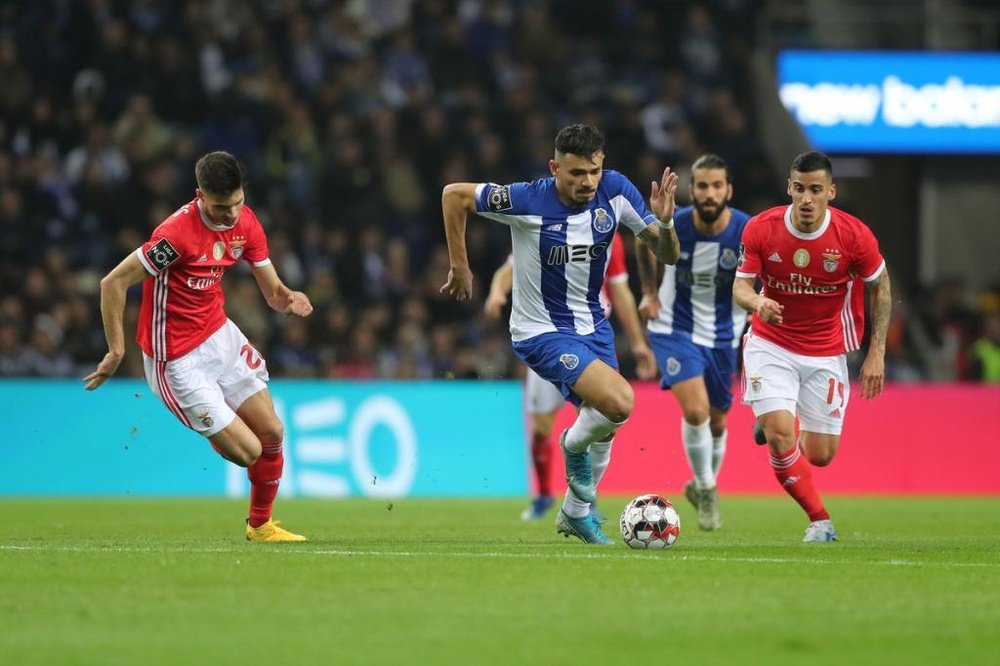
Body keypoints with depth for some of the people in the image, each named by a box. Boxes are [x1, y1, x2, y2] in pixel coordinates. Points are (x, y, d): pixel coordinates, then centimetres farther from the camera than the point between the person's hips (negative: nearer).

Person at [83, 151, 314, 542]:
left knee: (272, 433, 7)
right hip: (178, 360, -7)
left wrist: (288, 299, -20)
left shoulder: (245, 223, -3)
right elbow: (113, 283, -23)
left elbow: (272, 291, 3)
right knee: (247, 451, -10)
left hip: (220, 336, 7)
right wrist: (116, 351, -22)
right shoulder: (178, 233, -27)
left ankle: (260, 525, 29)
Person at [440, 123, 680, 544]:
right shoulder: (527, 201, -25)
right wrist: (459, 267, -8)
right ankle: (574, 444, 9)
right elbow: (453, 194, -12)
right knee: (619, 402, -25)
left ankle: (576, 511, 43)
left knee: (604, 423, 18)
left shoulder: (615, 191, -12)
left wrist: (664, 223, -28)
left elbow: (667, 256, -6)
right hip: (541, 332, -6)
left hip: (592, 326, 6)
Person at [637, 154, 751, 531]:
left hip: (722, 336, 2)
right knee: (695, 410, -21)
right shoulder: (671, 226, -17)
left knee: (717, 420, 15)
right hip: (674, 329, -2)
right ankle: (706, 490, 0)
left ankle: (703, 486, 42)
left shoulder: (748, 232, -19)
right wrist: (649, 293, 1)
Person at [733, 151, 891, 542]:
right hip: (771, 345, -1)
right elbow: (740, 285, -7)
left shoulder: (854, 235, -16)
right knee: (780, 436, -20)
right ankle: (820, 521, -2)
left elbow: (880, 287, 0)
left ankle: (773, 421, 39)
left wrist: (876, 353, -4)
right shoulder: (760, 229, -15)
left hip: (826, 352, 1)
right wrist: (756, 302, -33)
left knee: (820, 455, 4)